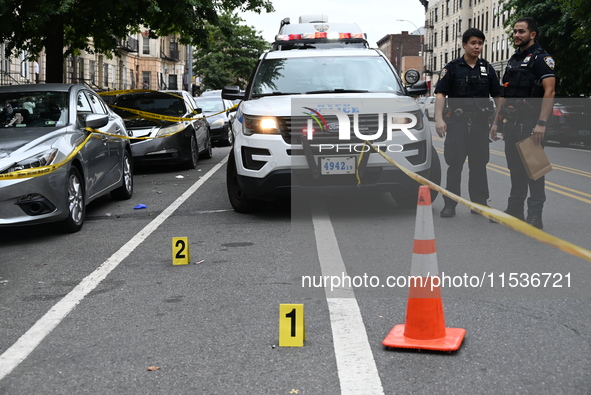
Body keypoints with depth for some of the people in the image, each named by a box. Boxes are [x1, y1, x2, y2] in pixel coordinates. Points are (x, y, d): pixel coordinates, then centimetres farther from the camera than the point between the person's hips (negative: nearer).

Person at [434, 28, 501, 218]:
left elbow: (497, 95, 12)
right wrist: (439, 119, -16)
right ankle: (450, 204, 3)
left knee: (479, 163, 7)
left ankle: (479, 202, 14)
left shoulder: (487, 69, 10)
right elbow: (440, 94, -5)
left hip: (480, 122, 3)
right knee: (454, 163, -2)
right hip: (457, 121, -3)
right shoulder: (452, 67, 1)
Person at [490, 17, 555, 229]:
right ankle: (515, 210, 19)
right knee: (515, 169, 11)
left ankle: (535, 216, -4)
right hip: (512, 124, 8)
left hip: (530, 124, -8)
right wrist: (496, 121, 17)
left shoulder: (541, 58, -6)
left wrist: (541, 123, -24)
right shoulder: (513, 60, 19)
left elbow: (549, 91, -16)